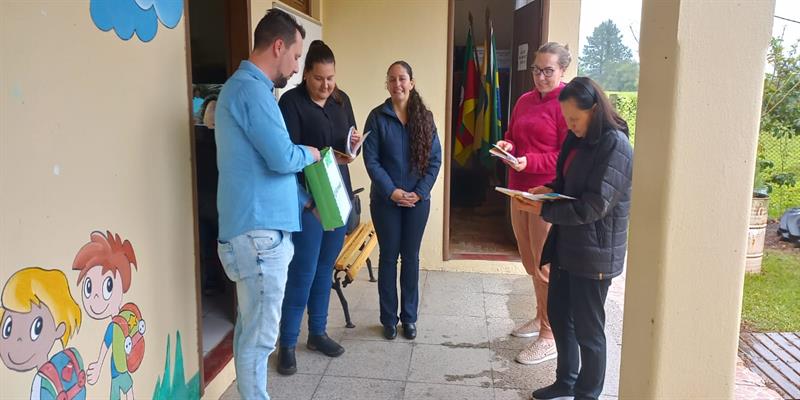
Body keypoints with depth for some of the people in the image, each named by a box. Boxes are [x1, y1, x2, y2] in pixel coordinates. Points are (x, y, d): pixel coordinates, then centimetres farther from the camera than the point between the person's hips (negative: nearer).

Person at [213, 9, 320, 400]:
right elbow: (282, 159, -21)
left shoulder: (246, 87, 18)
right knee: (260, 334, 1)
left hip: (256, 228, 10)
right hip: (259, 232, -10)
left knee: (250, 329, 18)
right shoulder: (250, 89, -15)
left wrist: (306, 199, 18)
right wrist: (309, 154, 0)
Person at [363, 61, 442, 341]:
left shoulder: (424, 116, 2)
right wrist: (392, 191, -16)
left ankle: (409, 317, 22)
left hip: (418, 200, 2)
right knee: (388, 256, 7)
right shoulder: (377, 117, -4)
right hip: (385, 200, -1)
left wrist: (420, 192, -11)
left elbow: (435, 159, 0)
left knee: (411, 257, 9)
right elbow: (371, 159, -8)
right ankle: (389, 318, 19)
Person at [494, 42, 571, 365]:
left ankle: (550, 336, 10)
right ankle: (541, 317, 35)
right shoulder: (524, 101, 12)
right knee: (530, 262, 17)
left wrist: (530, 161, -24)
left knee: (546, 265, -1)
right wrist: (507, 147, 0)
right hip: (519, 190, 8)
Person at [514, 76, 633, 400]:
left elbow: (594, 205, -23)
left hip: (594, 251, -9)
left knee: (587, 328, 4)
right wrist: (550, 189, 0)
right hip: (565, 243, 9)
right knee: (558, 313, 19)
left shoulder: (615, 145, -18)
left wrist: (544, 210, -20)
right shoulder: (578, 139, 8)